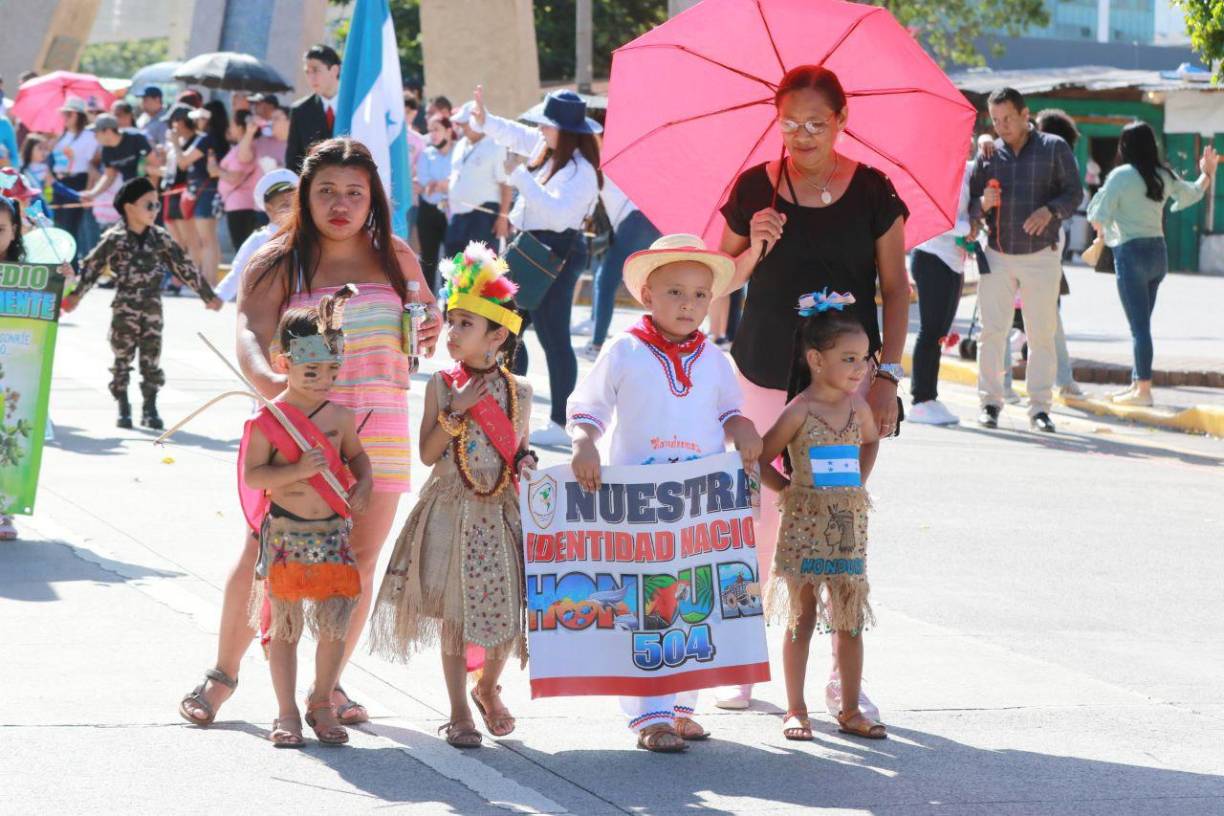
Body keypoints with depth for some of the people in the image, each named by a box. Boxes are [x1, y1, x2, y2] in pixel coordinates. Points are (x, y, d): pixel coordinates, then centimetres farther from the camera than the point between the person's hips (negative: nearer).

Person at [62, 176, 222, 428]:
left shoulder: (160, 238, 4)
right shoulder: (115, 239, -7)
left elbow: (184, 267, 10)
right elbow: (91, 266, -7)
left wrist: (208, 295, 14)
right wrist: (74, 295, -15)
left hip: (152, 310, 3)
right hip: (124, 310, -3)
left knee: (151, 360, 4)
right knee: (122, 358, 4)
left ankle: (150, 409, 12)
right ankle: (123, 409, 13)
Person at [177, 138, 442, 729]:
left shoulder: (395, 258, 9)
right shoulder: (278, 263, -2)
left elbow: (428, 316, 21)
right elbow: (251, 333, -15)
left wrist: (435, 331, -4)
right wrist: (267, 380, -36)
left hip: (379, 428, 3)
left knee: (359, 559, 4)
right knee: (264, 552, -5)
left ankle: (329, 682, 17)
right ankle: (224, 673, 13)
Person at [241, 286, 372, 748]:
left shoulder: (341, 416, 4)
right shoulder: (268, 420, -8)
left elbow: (355, 453, 21)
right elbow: (251, 475, -11)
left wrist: (364, 482, 1)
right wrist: (297, 470, -24)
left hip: (334, 532, 3)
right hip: (286, 533, -3)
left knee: (334, 625, 3)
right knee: (284, 626, 3)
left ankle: (322, 704, 20)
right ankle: (286, 714, 12)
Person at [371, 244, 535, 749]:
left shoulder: (518, 392, 3)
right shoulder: (442, 386, -3)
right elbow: (428, 454, -7)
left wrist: (526, 463, -9)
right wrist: (455, 411, -16)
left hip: (501, 515, 2)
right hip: (450, 512, -1)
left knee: (509, 609, 2)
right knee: (453, 612, 2)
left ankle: (488, 687, 31)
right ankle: (459, 712, 14)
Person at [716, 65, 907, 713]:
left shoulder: (872, 191, 1)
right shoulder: (755, 189, 2)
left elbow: (895, 286, 4)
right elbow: (722, 279, 10)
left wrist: (887, 373, -4)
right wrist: (754, 250, -11)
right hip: (766, 376, 1)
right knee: (761, 517, 2)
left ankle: (843, 672, 5)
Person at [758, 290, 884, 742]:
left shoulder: (858, 408, 4)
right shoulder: (798, 412, -10)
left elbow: (871, 443, 25)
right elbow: (761, 460, -3)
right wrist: (788, 488, -7)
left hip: (849, 526, 4)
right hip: (804, 525, -4)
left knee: (850, 621, 6)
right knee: (802, 619, 2)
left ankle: (850, 710, 14)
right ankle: (796, 709, 9)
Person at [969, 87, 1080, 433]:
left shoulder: (1054, 148, 2)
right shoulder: (988, 154, 7)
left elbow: (1074, 193, -1)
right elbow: (969, 201, 9)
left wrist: (1050, 210, -20)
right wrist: (982, 205, -15)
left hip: (1041, 255, -1)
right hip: (997, 254, 1)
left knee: (1042, 334, 0)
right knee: (992, 330, -3)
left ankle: (1040, 407, 5)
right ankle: (990, 402, 5)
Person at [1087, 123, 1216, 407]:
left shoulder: (1121, 175, -12)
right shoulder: (1164, 175, 7)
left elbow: (1099, 216, -12)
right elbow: (1191, 194, 25)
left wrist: (1103, 233, 11)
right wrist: (1207, 174, 44)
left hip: (1132, 253, -6)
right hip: (1158, 252, 6)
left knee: (1139, 325, -5)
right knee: (1142, 323, 14)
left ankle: (1143, 389, -5)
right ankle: (1137, 384, 18)